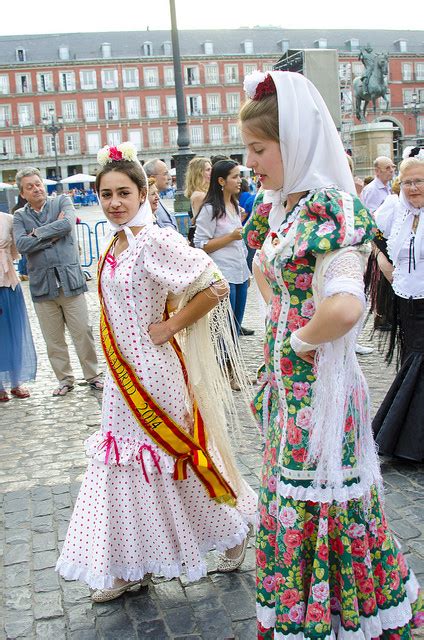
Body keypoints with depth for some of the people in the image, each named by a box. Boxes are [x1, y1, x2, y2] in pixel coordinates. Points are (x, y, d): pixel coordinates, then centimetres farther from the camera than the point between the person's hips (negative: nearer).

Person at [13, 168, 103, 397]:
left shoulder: (62, 202, 6)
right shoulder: (20, 216, 7)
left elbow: (68, 224, -15)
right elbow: (22, 245, -10)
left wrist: (38, 233, -8)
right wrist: (54, 233, -10)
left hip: (70, 280, -1)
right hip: (42, 283, 2)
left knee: (82, 332, 1)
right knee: (53, 339, 8)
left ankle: (93, 376, 16)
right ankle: (65, 380, 23)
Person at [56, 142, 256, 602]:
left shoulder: (155, 241, -17)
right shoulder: (114, 245, 8)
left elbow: (214, 287, -22)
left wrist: (171, 326, -16)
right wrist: (113, 363, 12)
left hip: (154, 370, -8)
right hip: (121, 372, 8)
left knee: (169, 454, 7)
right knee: (123, 462, 13)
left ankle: (235, 528, 32)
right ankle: (128, 567, 28)